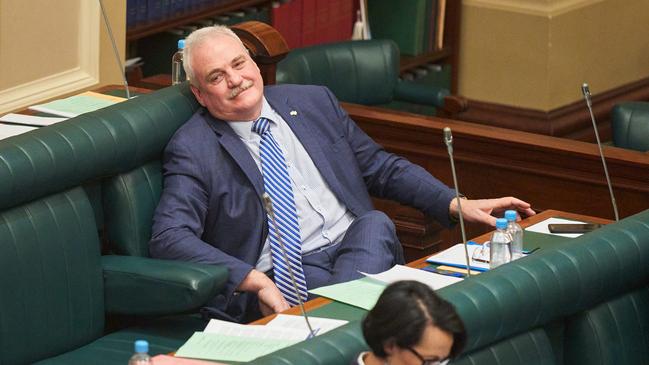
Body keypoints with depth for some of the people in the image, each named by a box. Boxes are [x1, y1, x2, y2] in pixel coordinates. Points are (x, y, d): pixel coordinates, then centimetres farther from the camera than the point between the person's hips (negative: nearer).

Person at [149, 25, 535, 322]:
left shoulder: (315, 102, 15)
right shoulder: (192, 149, 0)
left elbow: (381, 167, 22)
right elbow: (168, 237, -10)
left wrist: (457, 204, 8)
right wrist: (253, 281, -22)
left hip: (360, 246, 5)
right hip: (283, 274, -5)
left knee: (376, 223, -30)